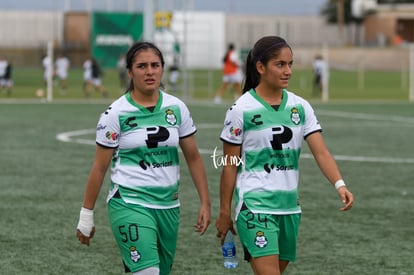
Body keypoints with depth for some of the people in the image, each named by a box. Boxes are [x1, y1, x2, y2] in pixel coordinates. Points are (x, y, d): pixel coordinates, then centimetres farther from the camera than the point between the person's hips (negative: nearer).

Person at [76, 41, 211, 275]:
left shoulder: (177, 108, 3)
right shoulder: (116, 113, -7)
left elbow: (193, 158, 9)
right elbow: (100, 168, -2)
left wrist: (205, 203, 3)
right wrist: (86, 215, 0)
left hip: (169, 206, 5)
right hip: (130, 205, -5)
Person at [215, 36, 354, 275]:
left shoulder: (300, 107, 4)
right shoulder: (242, 110, -8)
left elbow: (321, 152, -3)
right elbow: (230, 166, -3)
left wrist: (340, 185, -21)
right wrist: (225, 213, 0)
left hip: (290, 207, 6)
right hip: (255, 207, -5)